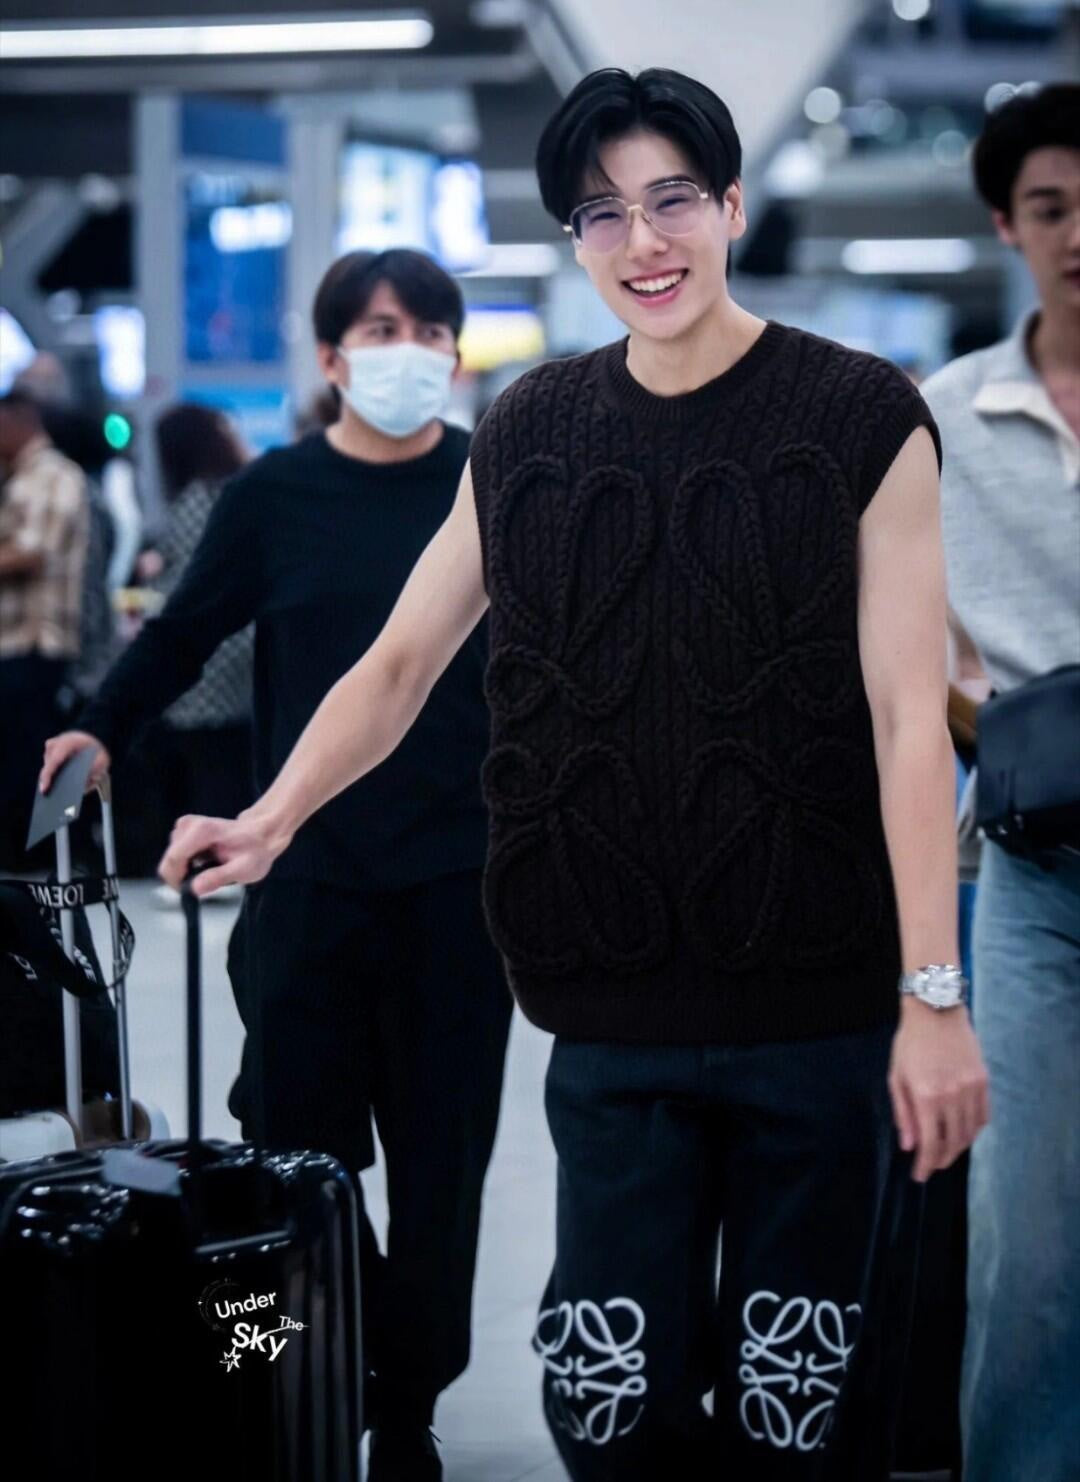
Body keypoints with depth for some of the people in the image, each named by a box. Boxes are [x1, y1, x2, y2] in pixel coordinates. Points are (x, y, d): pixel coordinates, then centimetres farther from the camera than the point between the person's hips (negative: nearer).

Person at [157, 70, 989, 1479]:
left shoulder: (860, 417, -3)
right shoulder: (526, 437, 7)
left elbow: (909, 714, -7)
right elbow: (399, 665, 12)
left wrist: (933, 995, -11)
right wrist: (269, 821, -4)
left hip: (821, 1016, -3)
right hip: (615, 1025, 3)